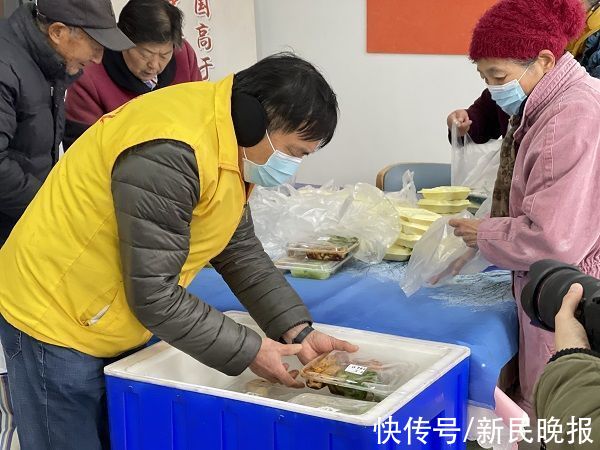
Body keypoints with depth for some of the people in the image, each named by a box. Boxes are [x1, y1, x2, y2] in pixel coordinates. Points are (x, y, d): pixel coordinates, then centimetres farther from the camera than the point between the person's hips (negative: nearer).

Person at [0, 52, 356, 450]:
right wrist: (249, 352, -18)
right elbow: (153, 295, -27)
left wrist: (297, 331, -3)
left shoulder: (231, 142, 0)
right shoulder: (168, 154, -31)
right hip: (55, 324, -9)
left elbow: (240, 251, 7)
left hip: (115, 325, 9)